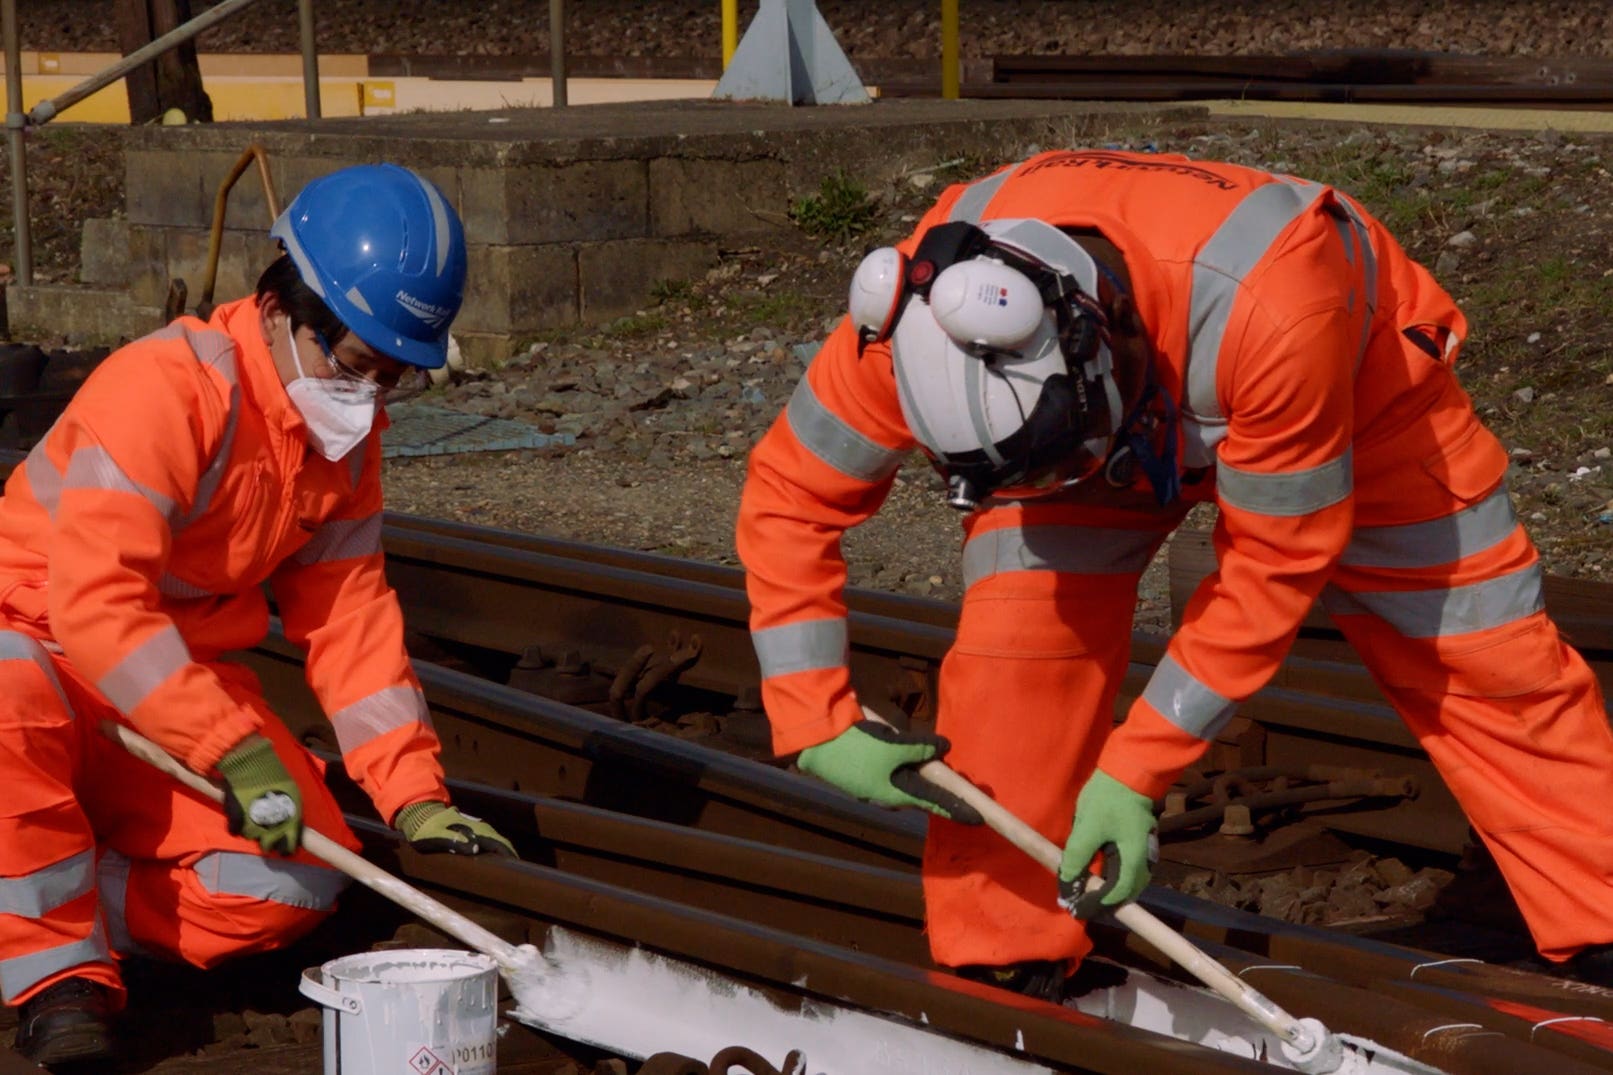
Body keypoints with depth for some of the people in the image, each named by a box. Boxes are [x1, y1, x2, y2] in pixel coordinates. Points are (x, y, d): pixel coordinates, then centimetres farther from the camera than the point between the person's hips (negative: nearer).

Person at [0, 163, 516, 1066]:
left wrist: (415, 794, -10)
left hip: (182, 671, 7)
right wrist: (234, 750, -38)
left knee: (296, 883, -15)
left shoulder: (349, 434, 0)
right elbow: (94, 603, -34)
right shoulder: (164, 388, -26)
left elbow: (349, 614, 1)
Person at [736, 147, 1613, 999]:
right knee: (1016, 631, -18)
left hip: (1355, 385, -2)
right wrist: (816, 724, -25)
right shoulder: (924, 314, -36)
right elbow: (787, 495, -21)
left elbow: (1274, 562, -32)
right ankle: (997, 967, -5)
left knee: (1486, 657, -5)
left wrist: (1134, 773, -30)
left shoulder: (1269, 315, -46)